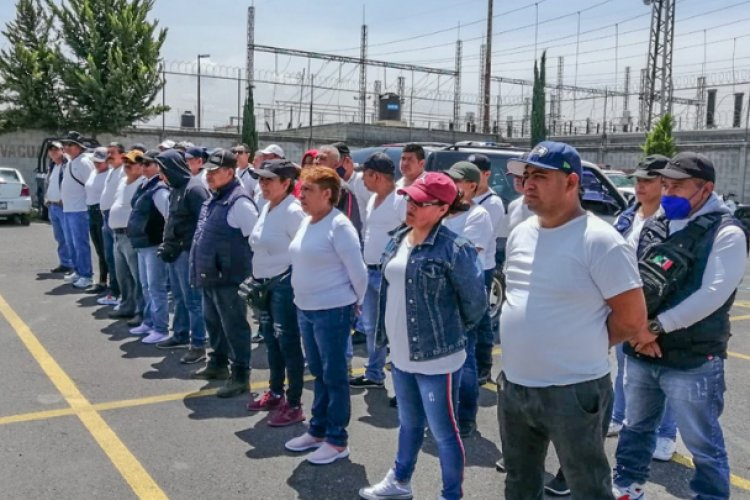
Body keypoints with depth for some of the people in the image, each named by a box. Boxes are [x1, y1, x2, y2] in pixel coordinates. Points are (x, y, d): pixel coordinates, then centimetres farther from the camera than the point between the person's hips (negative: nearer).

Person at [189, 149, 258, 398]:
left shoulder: (239, 202, -18)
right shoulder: (213, 199, 13)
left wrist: (248, 270, -13)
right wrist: (200, 269, 22)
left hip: (228, 277, -10)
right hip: (210, 275, 10)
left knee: (234, 326, -1)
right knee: (213, 322, 21)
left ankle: (240, 374, 9)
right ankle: (218, 363, 38)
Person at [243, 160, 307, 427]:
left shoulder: (293, 211, -16)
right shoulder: (267, 208, 11)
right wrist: (256, 280, 18)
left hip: (285, 283, -9)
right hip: (265, 283, 9)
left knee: (288, 343, -2)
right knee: (271, 340, 18)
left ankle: (294, 405, 8)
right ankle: (275, 393, 33)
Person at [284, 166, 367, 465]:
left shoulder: (339, 226, -17)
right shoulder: (307, 221, 9)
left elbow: (358, 271, -15)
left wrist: (356, 302, -3)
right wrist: (303, 300, 17)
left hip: (332, 311, -9)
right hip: (305, 309, 9)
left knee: (335, 376, 2)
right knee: (318, 374, 18)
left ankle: (337, 440, 14)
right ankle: (318, 430, 31)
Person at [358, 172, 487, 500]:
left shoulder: (454, 249, -19)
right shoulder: (398, 240, 5)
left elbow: (475, 301, -12)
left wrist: (452, 331, 1)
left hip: (436, 357, -7)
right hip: (400, 354, 8)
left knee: (443, 431, 7)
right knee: (409, 422, 25)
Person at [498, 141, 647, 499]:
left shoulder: (600, 241, -17)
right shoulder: (520, 234, 6)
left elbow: (632, 319, -14)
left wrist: (585, 345, -3)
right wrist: (532, 339, 11)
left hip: (573, 391, -7)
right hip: (513, 385, 8)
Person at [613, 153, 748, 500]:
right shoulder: (653, 226, 9)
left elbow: (712, 294, -19)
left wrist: (657, 327, -18)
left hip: (693, 361, -6)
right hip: (640, 353, 6)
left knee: (703, 443, 7)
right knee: (636, 427, 21)